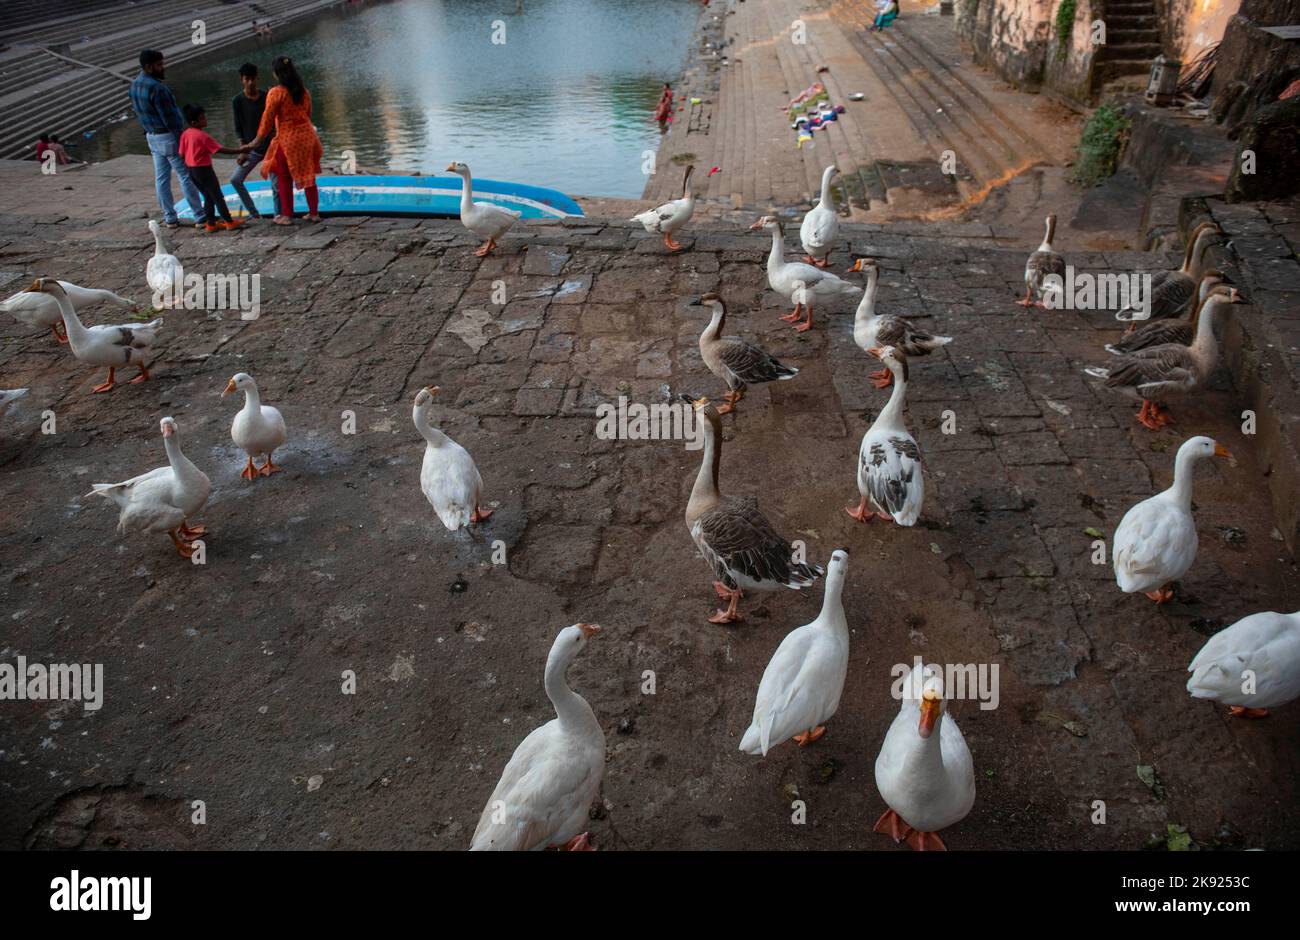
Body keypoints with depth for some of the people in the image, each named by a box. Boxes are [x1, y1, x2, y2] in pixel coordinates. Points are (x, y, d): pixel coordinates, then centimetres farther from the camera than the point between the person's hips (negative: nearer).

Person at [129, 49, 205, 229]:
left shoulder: (134, 85, 7)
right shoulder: (156, 88, -22)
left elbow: (136, 111, 15)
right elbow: (169, 117, -21)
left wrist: (147, 130, 22)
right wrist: (182, 138, -15)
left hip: (152, 137, 9)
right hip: (169, 137, -9)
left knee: (161, 178, 10)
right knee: (186, 177, -3)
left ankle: (169, 218, 15)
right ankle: (200, 217, -2)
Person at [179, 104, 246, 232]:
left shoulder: (185, 134, 4)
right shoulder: (203, 136, -18)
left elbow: (181, 154, 7)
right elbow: (221, 149, -22)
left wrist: (189, 167, 19)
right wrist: (240, 151, -20)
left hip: (191, 170, 7)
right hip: (204, 169, -7)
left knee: (208, 196, 16)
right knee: (218, 196, 2)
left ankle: (210, 223, 17)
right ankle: (229, 222, 7)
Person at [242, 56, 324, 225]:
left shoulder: (276, 93, -12)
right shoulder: (304, 91, 4)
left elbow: (267, 119, -10)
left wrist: (258, 141, -1)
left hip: (287, 138, -5)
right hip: (307, 135, 5)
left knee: (284, 179, 9)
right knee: (308, 176, 13)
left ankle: (287, 216, 12)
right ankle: (314, 213, 16)